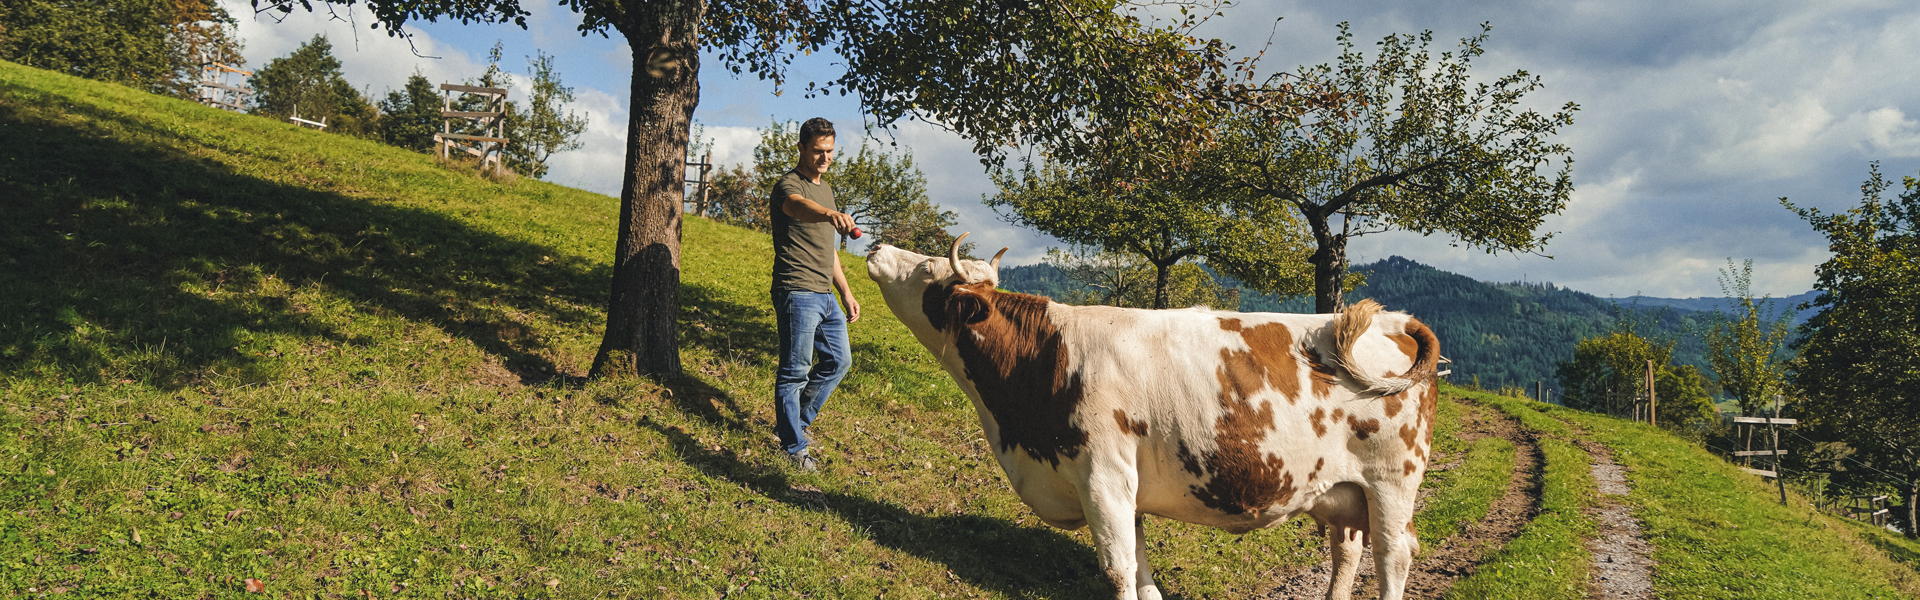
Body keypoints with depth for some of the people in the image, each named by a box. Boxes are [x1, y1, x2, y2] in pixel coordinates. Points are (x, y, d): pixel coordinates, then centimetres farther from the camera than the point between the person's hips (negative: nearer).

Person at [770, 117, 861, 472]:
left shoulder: (825, 190, 18)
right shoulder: (789, 186, -11)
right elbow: (798, 206, -38)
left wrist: (846, 292, 21)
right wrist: (830, 214, -59)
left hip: (825, 294, 9)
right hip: (797, 293, -9)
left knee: (838, 361, 16)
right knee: (795, 371, -2)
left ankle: (795, 421, 30)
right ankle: (794, 446, 9)